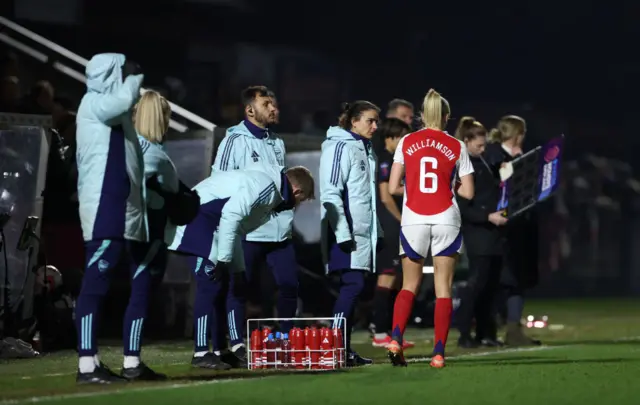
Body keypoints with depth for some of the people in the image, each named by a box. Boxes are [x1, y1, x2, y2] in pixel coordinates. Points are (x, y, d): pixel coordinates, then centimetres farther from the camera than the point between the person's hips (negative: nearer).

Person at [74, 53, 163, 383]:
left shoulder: (114, 111, 22)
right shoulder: (93, 103, -4)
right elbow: (126, 98, -25)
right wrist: (135, 76, -5)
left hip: (127, 212, 10)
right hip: (105, 212, -10)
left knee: (142, 283, 10)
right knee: (95, 284, -12)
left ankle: (132, 362, 13)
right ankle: (88, 365, -15)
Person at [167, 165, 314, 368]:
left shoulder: (272, 192, 17)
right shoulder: (265, 184, -16)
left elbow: (237, 228, 22)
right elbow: (230, 216, -25)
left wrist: (238, 270, 20)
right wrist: (224, 259, -22)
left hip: (209, 221, 11)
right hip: (198, 215, -11)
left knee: (220, 285, 10)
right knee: (210, 284, -12)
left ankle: (218, 350, 13)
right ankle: (201, 353, -12)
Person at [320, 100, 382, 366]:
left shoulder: (365, 149, 19)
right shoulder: (340, 147, -10)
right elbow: (330, 193, -16)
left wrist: (377, 231, 21)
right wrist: (343, 233, -20)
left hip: (363, 231, 9)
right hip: (346, 232, -9)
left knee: (352, 287, 7)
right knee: (352, 285, -13)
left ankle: (344, 348, 9)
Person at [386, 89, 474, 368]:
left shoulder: (407, 143, 2)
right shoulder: (456, 146, 2)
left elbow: (393, 188, -2)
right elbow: (468, 192, 1)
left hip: (414, 219, 1)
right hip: (446, 220, -1)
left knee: (409, 285, 13)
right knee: (443, 289, 4)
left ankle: (396, 339, -8)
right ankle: (439, 353, -3)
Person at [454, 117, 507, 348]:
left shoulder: (481, 163, 15)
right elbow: (462, 208, -16)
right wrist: (488, 216, -24)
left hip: (492, 233, 8)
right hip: (477, 233, -8)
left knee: (492, 283, 8)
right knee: (478, 281, -9)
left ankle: (486, 333, 13)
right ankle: (464, 334, -5)